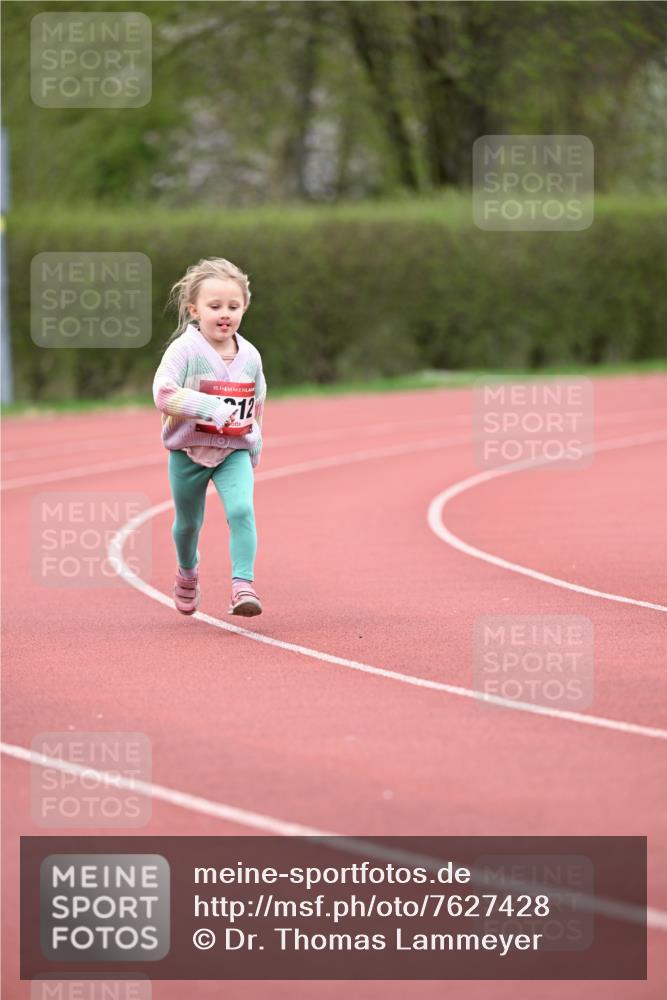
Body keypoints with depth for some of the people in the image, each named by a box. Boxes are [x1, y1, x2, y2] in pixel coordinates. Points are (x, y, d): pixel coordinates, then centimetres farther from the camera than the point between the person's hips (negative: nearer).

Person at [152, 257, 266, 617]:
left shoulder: (250, 356, 0)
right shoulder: (184, 349, -16)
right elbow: (163, 393, -29)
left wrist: (254, 451, 19)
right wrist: (210, 407, -39)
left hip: (235, 451, 2)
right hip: (188, 452, -2)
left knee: (242, 510, -21)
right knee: (188, 522, 16)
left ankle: (243, 586, -23)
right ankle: (188, 571, 46)